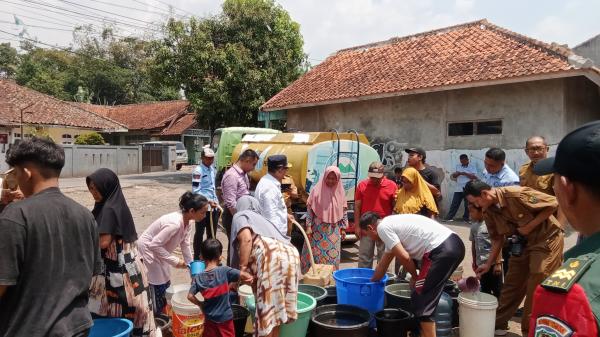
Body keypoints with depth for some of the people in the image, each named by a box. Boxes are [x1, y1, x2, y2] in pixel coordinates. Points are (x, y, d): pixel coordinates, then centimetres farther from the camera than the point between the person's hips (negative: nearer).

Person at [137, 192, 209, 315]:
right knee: (156, 286, -1)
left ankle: (160, 313, 32)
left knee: (165, 283, 15)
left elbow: (185, 245, 1)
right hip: (147, 249, -9)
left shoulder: (187, 222, -8)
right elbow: (154, 245, -34)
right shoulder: (175, 223, -36)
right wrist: (175, 261, -28)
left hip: (157, 250, 9)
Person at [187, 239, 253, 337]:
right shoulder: (224, 271, -18)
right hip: (225, 317, -2)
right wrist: (249, 277, 0)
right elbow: (244, 276, -21)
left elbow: (190, 296, -9)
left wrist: (201, 304, 7)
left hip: (210, 319, 3)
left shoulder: (198, 278, -9)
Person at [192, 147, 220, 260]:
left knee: (212, 233, 14)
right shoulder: (198, 171, -12)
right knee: (200, 232, 3)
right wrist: (208, 201, -26)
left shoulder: (213, 169, 12)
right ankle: (197, 258, 15)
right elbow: (196, 191, -17)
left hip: (213, 207, 7)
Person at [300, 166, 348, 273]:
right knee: (315, 254, 4)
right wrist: (308, 226, -9)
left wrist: (343, 228, 5)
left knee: (332, 255, 7)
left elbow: (344, 211, 7)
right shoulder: (317, 190, -8)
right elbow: (309, 209, -5)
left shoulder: (340, 192, 0)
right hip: (317, 228, -2)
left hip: (333, 230, 2)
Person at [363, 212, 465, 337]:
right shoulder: (391, 223, 26)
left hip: (442, 251, -10)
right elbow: (384, 263, 35)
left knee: (421, 301, 0)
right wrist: (371, 282, 45)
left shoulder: (382, 227, -2)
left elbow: (404, 257, -9)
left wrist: (414, 276, 9)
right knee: (426, 297, 25)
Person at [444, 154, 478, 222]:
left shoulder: (472, 167, 3)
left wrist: (465, 173, -16)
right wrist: (457, 174, -9)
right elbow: (453, 176, 13)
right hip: (458, 189, 3)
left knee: (467, 205, 4)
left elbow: (474, 177, -9)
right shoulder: (457, 167, 15)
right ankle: (449, 217, 3)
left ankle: (466, 218, 14)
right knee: (454, 203, 1)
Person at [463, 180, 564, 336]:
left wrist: (529, 226, -23)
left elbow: (552, 203, -23)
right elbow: (497, 238, 4)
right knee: (511, 285, 11)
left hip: (546, 238, -7)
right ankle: (498, 324, 24)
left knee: (536, 288, -2)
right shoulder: (488, 212, -7)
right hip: (522, 243, 7)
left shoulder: (516, 194, -29)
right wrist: (489, 264, 2)